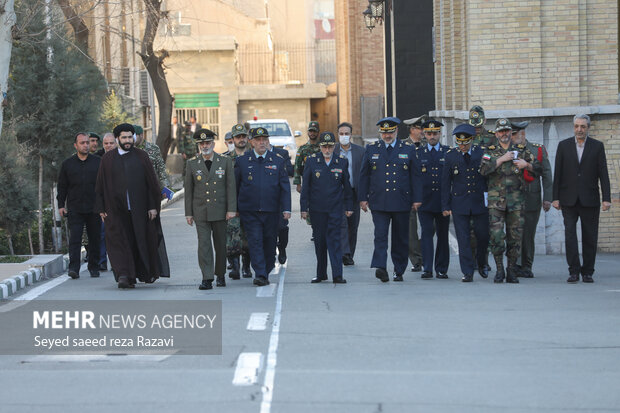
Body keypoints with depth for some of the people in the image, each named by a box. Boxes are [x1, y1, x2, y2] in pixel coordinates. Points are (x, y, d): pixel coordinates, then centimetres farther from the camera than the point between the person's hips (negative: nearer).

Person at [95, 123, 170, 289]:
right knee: (119, 241, -10)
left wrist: (153, 206, -4)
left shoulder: (142, 157, 3)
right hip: (116, 210, 0)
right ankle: (124, 276, -15)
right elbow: (101, 186, 8)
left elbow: (152, 182, 2)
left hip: (140, 208, 0)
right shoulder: (107, 159, 6)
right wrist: (102, 208, 3)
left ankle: (147, 273, 27)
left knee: (142, 241, 9)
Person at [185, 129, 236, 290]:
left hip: (220, 210, 0)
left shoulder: (225, 161, 2)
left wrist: (231, 209, -6)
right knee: (204, 244, -8)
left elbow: (231, 186, 1)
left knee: (220, 244, 7)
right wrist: (188, 213, 4)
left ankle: (220, 275, 22)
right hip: (200, 212, 0)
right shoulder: (192, 164, 5)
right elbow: (188, 190, 8)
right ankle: (207, 278, -9)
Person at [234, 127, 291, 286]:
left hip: (271, 211, 1)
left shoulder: (278, 162, 6)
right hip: (249, 212, -1)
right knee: (255, 242, -10)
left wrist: (286, 209, -5)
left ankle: (265, 274, 22)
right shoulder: (242, 161, 4)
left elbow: (285, 187, 4)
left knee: (269, 243, 7)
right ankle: (260, 275, -13)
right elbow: (234, 186, 9)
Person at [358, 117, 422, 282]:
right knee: (380, 235, -13)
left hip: (402, 203, 1)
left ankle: (399, 271, 16)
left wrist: (417, 199, 3)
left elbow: (415, 176, 8)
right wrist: (363, 198, 5)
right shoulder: (371, 149, 8)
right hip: (379, 202, -1)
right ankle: (380, 268, -22)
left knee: (400, 238, 6)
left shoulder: (408, 150, 7)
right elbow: (364, 175, 10)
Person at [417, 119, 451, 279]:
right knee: (427, 233, -7)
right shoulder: (418, 153, 9)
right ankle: (427, 269, -9)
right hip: (424, 201, 0)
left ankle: (441, 269, 12)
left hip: (443, 201, 0)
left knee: (443, 235, 5)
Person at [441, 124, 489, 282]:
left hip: (480, 202, 0)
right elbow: (445, 182, 4)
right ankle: (468, 272, 2)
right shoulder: (451, 155, 1)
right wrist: (445, 206, 2)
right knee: (463, 239, -3)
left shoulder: (482, 153, 1)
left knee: (483, 236, 5)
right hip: (459, 203, 0)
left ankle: (481, 263, 31)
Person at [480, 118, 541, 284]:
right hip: (496, 200, -1)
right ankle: (499, 269, 3)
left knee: (515, 236, 2)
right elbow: (483, 169, -9)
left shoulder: (522, 151, 12)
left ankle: (512, 271, 10)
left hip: (516, 201, 1)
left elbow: (539, 169, 13)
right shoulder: (490, 151, 9)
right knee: (496, 235, -10)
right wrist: (502, 159, -12)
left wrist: (526, 165, -6)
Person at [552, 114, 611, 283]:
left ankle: (587, 272, 10)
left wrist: (606, 198, -7)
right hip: (569, 199, 0)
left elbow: (603, 174, 1)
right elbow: (557, 173, 6)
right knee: (570, 234, -8)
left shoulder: (597, 146, 4)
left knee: (590, 237, 2)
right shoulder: (564, 145, 6)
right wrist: (555, 198, 0)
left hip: (589, 199, 0)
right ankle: (574, 271, -5)